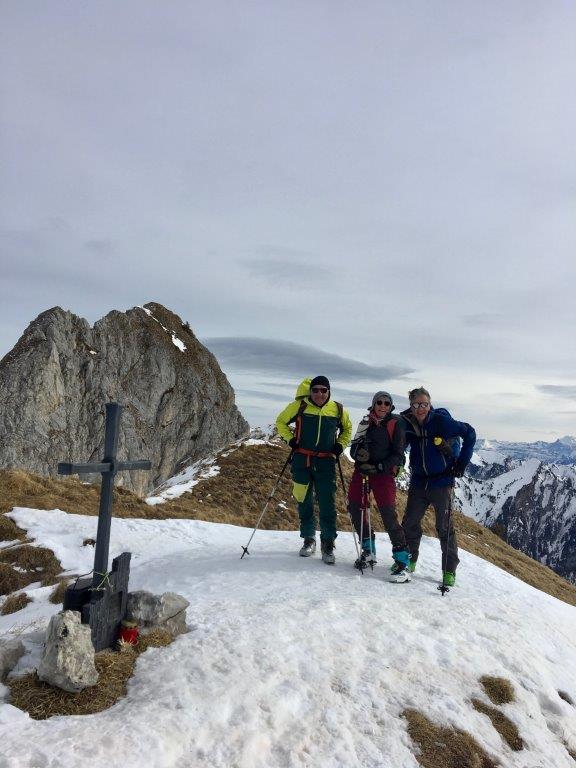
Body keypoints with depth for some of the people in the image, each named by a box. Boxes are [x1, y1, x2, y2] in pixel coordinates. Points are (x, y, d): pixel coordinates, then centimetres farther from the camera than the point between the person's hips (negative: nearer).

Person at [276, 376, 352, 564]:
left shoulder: (338, 410, 2)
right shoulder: (299, 406, -2)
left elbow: (347, 428, 21)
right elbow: (281, 422, 12)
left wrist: (340, 444, 5)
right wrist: (290, 439, -2)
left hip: (326, 463, 0)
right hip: (302, 461, 0)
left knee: (327, 504, -5)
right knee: (304, 502, 10)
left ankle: (328, 544, 6)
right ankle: (309, 540, 25)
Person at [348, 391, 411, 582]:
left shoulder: (395, 423, -1)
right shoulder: (366, 422, 11)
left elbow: (398, 454, -4)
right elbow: (354, 446, 13)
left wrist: (379, 466, -17)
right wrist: (358, 453, -11)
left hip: (384, 473, -5)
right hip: (361, 471, 5)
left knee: (388, 514, -13)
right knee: (355, 509, 6)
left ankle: (402, 563, -9)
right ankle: (368, 550, 25)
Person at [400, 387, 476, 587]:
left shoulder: (442, 421, -14)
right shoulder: (407, 424, -3)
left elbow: (469, 433, -3)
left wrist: (462, 461, -5)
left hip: (441, 482, -4)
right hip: (418, 483, 4)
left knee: (445, 527, 1)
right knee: (410, 524, 8)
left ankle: (449, 571, 14)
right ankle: (409, 560, 29)